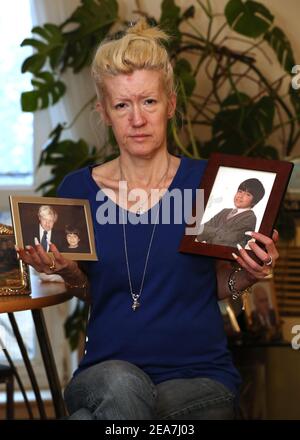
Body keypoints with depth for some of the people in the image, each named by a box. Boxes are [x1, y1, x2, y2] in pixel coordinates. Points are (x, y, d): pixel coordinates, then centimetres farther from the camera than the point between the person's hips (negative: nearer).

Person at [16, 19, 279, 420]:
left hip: (199, 375, -1)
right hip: (105, 369, 2)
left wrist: (247, 274, -12)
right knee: (121, 385, -35)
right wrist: (66, 270, -6)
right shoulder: (78, 189, 2)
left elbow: (220, 286, 9)